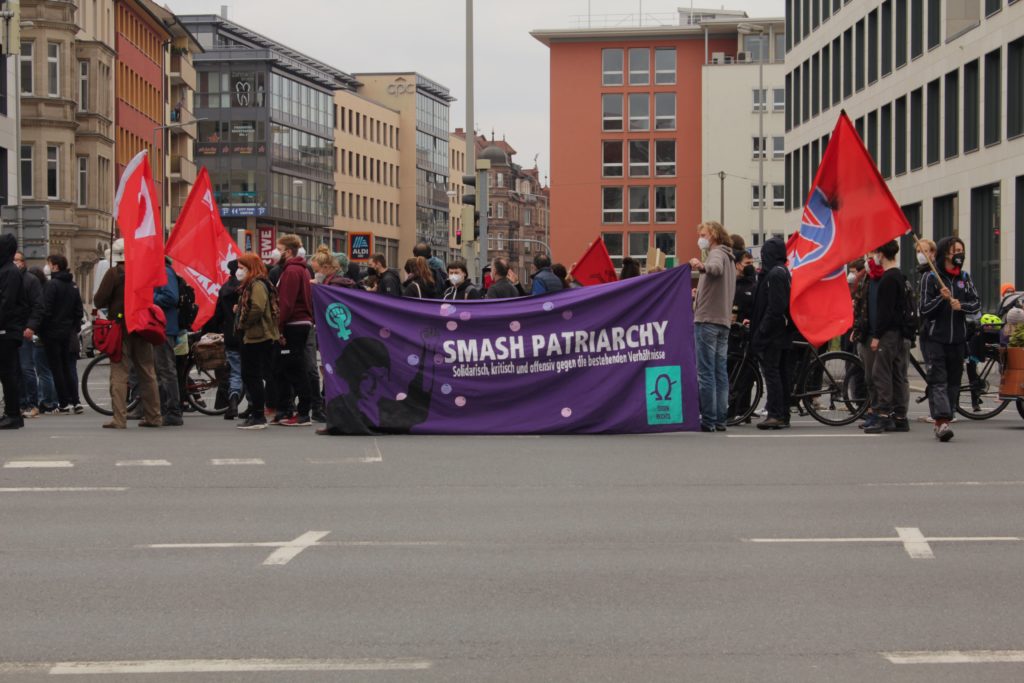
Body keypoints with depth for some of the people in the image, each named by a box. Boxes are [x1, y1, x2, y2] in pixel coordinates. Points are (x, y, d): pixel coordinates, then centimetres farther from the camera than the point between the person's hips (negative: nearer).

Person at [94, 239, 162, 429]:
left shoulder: (114, 273, -10)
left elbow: (99, 301, -12)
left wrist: (111, 303, 7)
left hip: (120, 326, -4)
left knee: (119, 373, -2)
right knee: (147, 373, 12)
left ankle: (119, 418, -8)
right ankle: (153, 416, 14)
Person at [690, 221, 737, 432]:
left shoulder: (717, 253, -8)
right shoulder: (729, 257, 23)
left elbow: (716, 268, -33)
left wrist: (702, 266, -52)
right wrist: (700, 292, 30)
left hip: (708, 320, -10)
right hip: (724, 321, 10)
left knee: (706, 372, -9)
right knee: (721, 372, 7)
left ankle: (708, 420, -10)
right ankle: (720, 419, 8)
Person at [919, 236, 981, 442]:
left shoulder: (965, 278, 11)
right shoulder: (930, 277, -3)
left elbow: (977, 305, 6)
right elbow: (924, 309, -5)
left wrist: (961, 305, -14)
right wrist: (941, 298, -21)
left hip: (957, 339, 5)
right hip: (934, 338, -5)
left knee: (953, 381, 6)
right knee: (938, 380, -14)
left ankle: (942, 422, 14)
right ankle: (942, 421, -24)